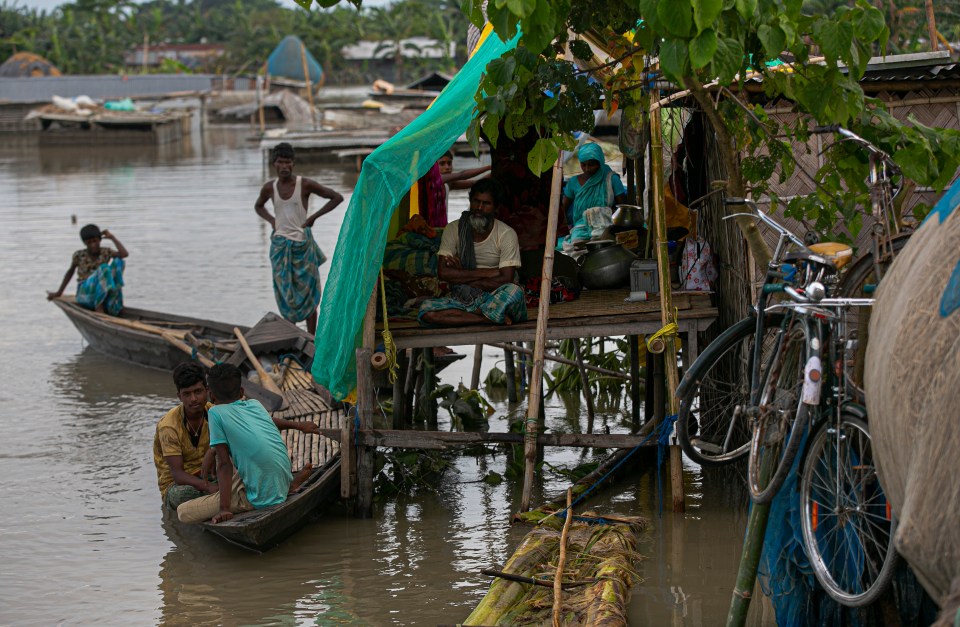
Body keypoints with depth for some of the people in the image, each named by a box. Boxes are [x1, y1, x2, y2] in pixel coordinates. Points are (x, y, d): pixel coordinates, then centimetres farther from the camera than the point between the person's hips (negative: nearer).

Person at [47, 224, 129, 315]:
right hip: (85, 294, -2)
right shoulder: (79, 256, 1)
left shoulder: (106, 252, 4)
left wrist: (112, 237, -5)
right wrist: (59, 293, 22)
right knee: (104, 269, -30)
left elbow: (124, 254, -13)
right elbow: (70, 272, 16)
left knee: (118, 261, -18)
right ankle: (98, 307, -33)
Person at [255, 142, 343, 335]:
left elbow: (337, 197, -4)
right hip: (280, 245, 3)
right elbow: (258, 206, 24)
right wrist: (271, 220, 5)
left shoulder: (305, 185, -9)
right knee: (285, 293, 3)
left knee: (307, 293, 0)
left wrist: (314, 217, -8)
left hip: (303, 244, -3)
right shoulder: (269, 188, 2)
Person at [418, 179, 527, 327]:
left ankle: (460, 316, -23)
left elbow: (505, 280, -14)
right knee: (426, 310, -28)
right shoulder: (453, 229, 1)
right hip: (462, 299, 2)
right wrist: (486, 273, -14)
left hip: (494, 298, -2)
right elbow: (443, 273, -9)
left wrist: (461, 277, -9)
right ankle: (494, 318, -27)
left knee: (514, 292, -37)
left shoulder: (507, 234, -5)